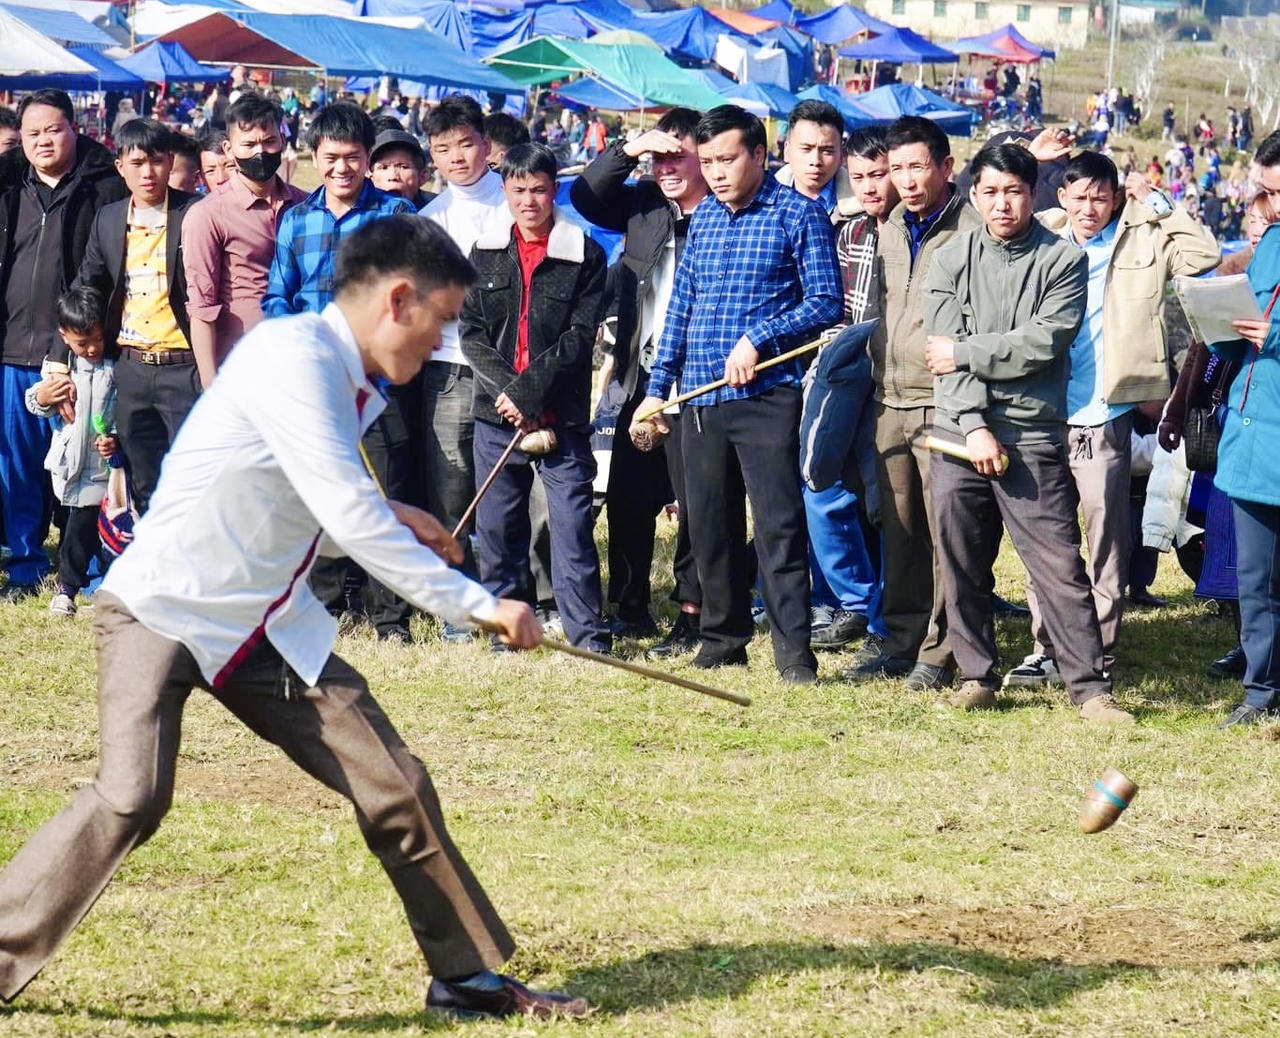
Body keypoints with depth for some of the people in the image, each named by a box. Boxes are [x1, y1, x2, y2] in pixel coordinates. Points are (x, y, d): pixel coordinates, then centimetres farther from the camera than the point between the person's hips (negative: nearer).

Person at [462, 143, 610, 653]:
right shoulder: (485, 252, 10)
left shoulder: (585, 255, 0)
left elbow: (581, 334, -5)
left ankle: (587, 631, -3)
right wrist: (505, 390, -9)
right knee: (496, 522, 7)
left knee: (572, 521, -6)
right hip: (496, 413, 3)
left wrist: (528, 390, -12)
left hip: (562, 415, -3)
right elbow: (470, 330, 6)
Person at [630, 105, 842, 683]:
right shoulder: (702, 218, 15)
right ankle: (723, 641, 20)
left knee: (778, 525, -9)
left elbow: (825, 303, -7)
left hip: (766, 395, -6)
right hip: (700, 398, 6)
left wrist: (758, 340, -15)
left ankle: (794, 653, -7)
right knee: (710, 526, 9)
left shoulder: (798, 214, -3)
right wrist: (658, 387, 13)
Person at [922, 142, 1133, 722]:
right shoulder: (951, 260, 8)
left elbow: (1044, 342, -10)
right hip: (960, 433, 3)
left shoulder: (1063, 260, 2)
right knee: (961, 564, 7)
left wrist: (966, 353, -7)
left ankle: (1091, 688, -4)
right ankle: (977, 678, 19)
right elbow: (945, 352, -1)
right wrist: (974, 425, -12)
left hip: (1032, 435, -2)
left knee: (1059, 565, -6)